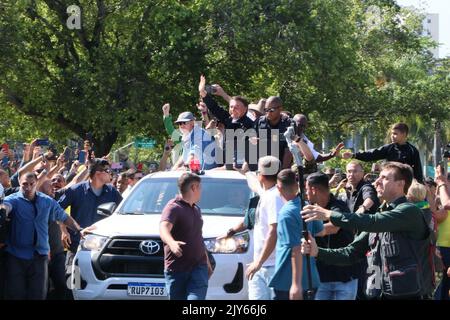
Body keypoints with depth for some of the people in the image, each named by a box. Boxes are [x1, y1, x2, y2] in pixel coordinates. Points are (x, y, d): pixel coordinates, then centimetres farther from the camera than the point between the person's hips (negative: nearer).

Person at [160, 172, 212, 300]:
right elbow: (164, 227, -30)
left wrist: (207, 262, 32)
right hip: (176, 269, -5)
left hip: (198, 266, 5)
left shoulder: (196, 209, 18)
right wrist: (172, 243, -50)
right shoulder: (173, 207, -9)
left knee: (196, 297, -15)